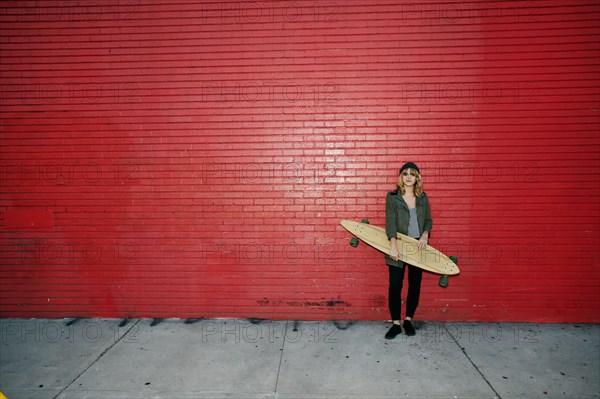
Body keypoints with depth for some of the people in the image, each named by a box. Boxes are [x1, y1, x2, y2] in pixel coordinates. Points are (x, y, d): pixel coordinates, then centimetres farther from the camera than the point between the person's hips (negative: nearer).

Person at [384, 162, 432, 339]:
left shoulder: (423, 198, 7)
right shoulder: (392, 197, -4)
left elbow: (428, 220, 11)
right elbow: (390, 222, -12)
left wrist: (425, 235, -10)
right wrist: (393, 246, -22)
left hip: (417, 246, 3)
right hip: (399, 247, -3)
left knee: (415, 285, 9)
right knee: (395, 286, -2)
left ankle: (408, 321, 25)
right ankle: (396, 324, 11)